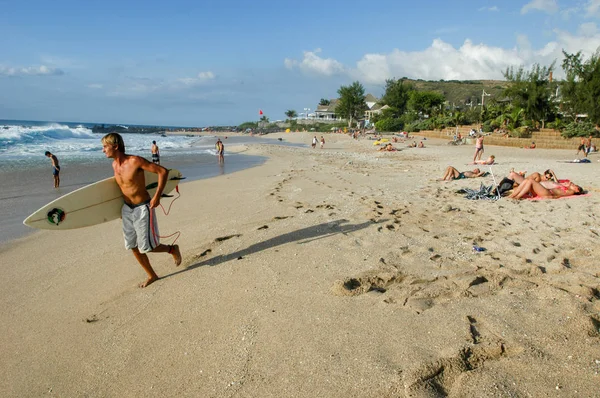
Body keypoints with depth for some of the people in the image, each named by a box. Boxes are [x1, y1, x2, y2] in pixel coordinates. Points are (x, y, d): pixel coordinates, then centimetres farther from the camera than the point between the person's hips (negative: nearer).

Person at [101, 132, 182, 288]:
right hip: (126, 209, 8)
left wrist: (157, 197, -21)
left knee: (145, 247, -3)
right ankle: (151, 275, 26)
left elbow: (163, 171, -21)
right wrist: (123, 206, 20)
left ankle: (173, 249, 24)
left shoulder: (135, 161, -21)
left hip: (142, 209, -7)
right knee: (132, 246, 11)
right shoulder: (114, 165, 2)